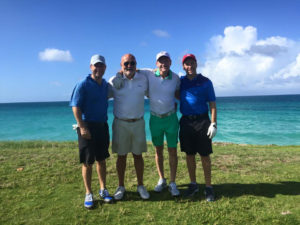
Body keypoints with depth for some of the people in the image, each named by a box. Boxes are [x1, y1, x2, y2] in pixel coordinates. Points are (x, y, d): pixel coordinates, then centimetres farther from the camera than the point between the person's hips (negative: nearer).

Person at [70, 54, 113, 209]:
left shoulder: (105, 85, 9)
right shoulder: (83, 85, -10)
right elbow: (75, 107, -14)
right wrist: (82, 127, -19)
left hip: (102, 126, 6)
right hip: (87, 126, -5)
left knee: (102, 160, 14)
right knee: (87, 162, 4)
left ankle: (103, 190, 28)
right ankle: (88, 194, 19)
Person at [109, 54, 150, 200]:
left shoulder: (143, 79, 4)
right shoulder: (114, 81, -2)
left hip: (138, 123, 2)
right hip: (120, 123, -1)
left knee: (138, 155, 9)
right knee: (121, 156, 7)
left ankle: (140, 186, 24)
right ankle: (121, 187, 24)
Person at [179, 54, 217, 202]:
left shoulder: (205, 82, 1)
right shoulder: (180, 82, 9)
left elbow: (212, 104, -1)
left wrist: (213, 124, -10)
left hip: (202, 121, -3)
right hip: (186, 121, 3)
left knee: (205, 156, 2)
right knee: (189, 155, 10)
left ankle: (208, 187, 15)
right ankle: (193, 184, 25)